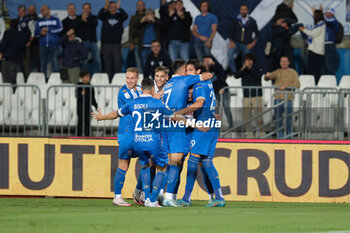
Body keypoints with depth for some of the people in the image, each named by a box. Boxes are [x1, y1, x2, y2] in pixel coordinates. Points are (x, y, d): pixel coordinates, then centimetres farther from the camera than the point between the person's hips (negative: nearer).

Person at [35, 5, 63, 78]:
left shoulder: (56, 20, 9)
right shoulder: (39, 21, 17)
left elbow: (60, 29, -5)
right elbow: (36, 33, 14)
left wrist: (48, 30, -8)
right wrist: (41, 33, -8)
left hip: (53, 45, -3)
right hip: (43, 46, 3)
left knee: (55, 63, -9)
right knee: (43, 63, 1)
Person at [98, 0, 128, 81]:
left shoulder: (119, 16, 5)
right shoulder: (106, 16, 6)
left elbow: (126, 16, -14)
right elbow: (99, 16, -13)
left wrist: (119, 8, -27)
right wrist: (105, 8, -29)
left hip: (117, 44, -1)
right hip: (106, 43, 1)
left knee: (117, 64, -6)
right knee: (107, 65, 4)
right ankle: (108, 82, 8)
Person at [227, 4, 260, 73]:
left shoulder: (252, 21, 4)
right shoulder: (236, 20, 7)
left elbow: (257, 34, 10)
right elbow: (232, 33, 12)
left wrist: (253, 43, -2)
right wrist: (231, 42, -4)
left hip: (247, 46, 0)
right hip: (237, 43, 0)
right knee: (229, 52, -27)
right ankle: (233, 72, -23)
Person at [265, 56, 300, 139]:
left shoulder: (293, 72, 4)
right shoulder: (277, 72, 14)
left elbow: (297, 85, -8)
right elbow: (267, 78, 1)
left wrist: (286, 86, -20)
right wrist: (267, 75, -23)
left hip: (288, 99, -3)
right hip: (278, 99, 3)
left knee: (288, 120, -4)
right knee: (278, 120, 3)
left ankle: (289, 137, 2)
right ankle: (279, 137, 8)